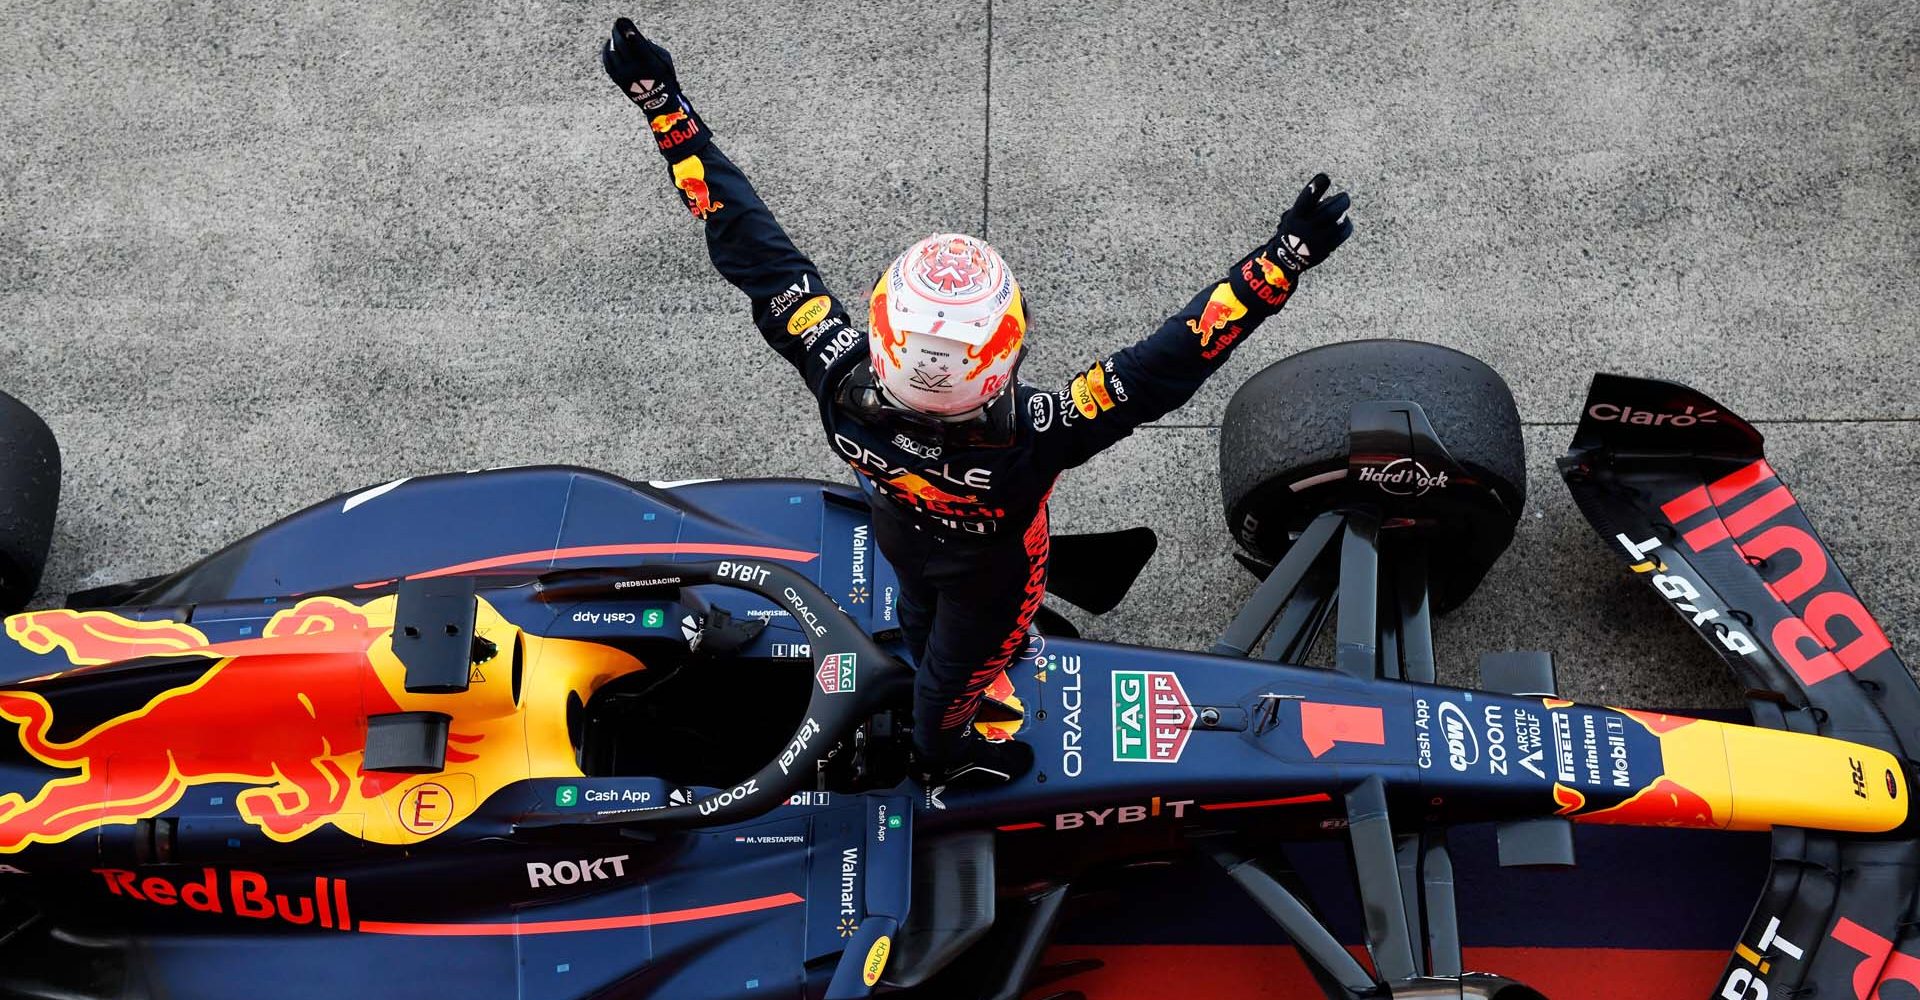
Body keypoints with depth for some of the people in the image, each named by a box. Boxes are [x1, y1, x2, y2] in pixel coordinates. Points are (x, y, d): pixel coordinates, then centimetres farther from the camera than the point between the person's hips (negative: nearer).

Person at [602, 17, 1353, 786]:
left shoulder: (843, 380, -44)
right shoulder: (1029, 439, -52)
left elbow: (750, 248, -39)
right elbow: (1166, 365, -54)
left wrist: (663, 103, -35)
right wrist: (1286, 258, -55)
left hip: (898, 532, 3)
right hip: (988, 567, -3)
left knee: (923, 613, 37)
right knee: (960, 656, 30)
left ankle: (930, 675, 73)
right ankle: (942, 750, 63)